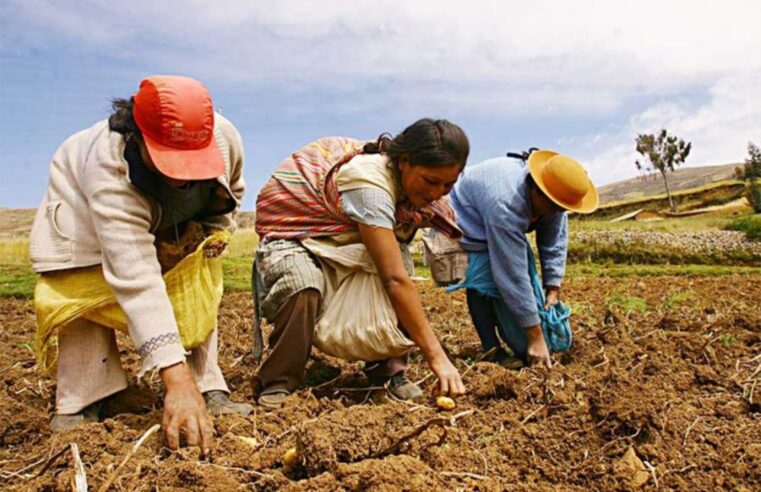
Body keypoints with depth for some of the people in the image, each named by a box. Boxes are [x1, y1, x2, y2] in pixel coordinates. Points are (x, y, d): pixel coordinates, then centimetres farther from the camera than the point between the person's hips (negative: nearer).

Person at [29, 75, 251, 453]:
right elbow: (136, 279, -55)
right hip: (84, 207, -3)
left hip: (175, 222, 4)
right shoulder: (109, 168, -47)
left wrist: (216, 228, -19)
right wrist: (176, 379, -60)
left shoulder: (225, 138, -32)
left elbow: (230, 191, -3)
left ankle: (209, 391, -2)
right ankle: (81, 404, -6)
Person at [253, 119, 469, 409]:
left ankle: (388, 369, -7)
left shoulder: (408, 180, -10)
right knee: (303, 287, -37)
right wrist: (436, 356, -36)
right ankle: (278, 383, -14)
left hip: (341, 238, 7)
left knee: (396, 256, -20)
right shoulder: (369, 182, -36)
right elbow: (395, 279, -39)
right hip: (291, 232, -7)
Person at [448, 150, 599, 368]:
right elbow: (513, 275, -43)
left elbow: (555, 245, -13)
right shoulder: (506, 204, -45)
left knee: (527, 275, 0)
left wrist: (553, 290, -18)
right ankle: (492, 351, -15)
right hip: (467, 220, -7)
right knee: (483, 280, -23)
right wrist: (535, 337, -38)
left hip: (506, 226, 7)